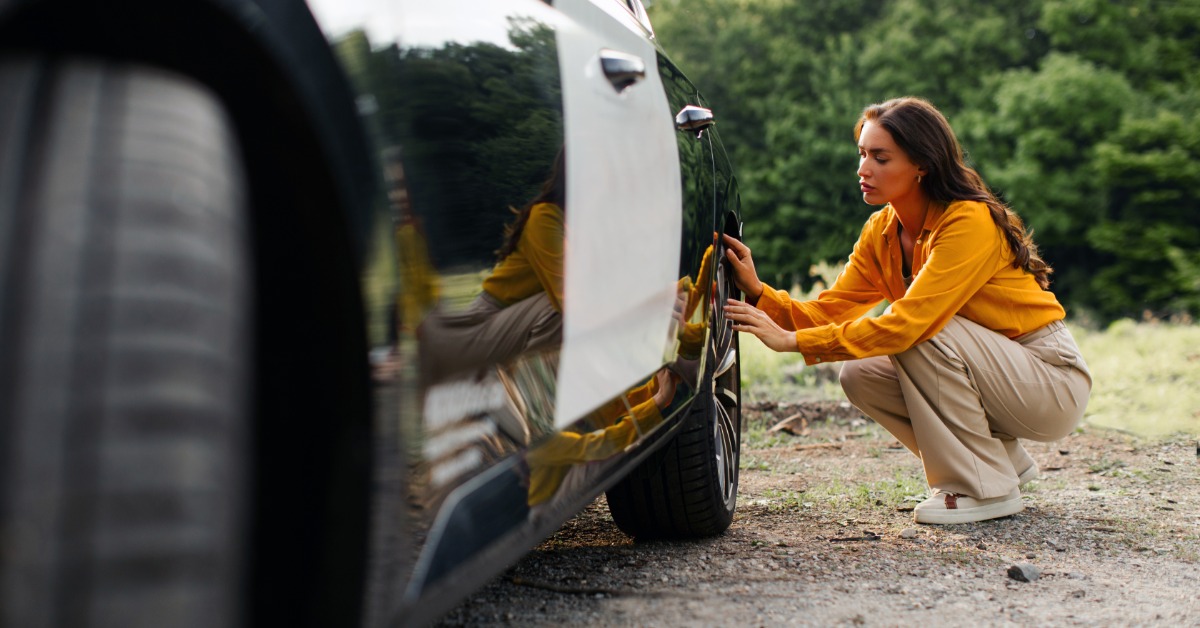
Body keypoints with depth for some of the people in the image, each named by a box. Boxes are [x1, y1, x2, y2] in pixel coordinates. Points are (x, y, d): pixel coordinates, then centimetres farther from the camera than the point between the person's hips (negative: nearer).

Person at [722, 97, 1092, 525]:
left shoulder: (972, 222, -25)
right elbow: (829, 310, -5)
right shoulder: (882, 232, 0)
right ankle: (1005, 460, 7)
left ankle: (987, 488, -13)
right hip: (992, 371, 8)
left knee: (923, 333, -28)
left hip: (1053, 383, -8)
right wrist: (759, 293, -22)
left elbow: (908, 321, -34)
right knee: (860, 376, -8)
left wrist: (793, 341, -35)